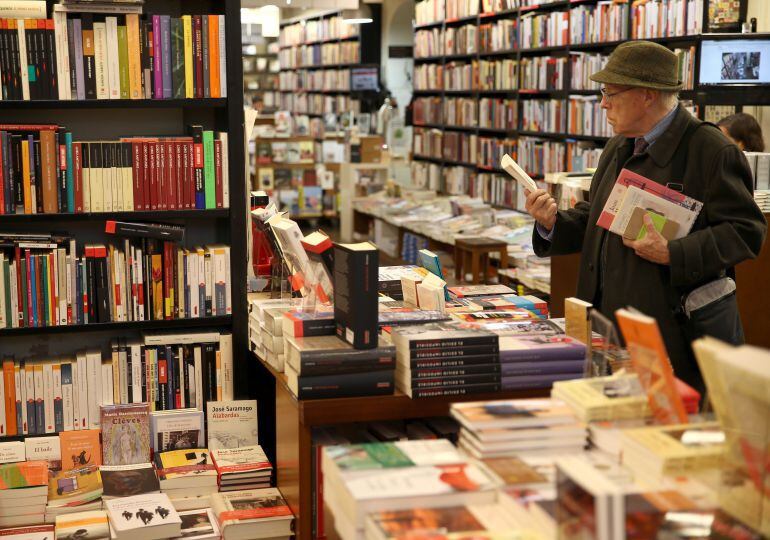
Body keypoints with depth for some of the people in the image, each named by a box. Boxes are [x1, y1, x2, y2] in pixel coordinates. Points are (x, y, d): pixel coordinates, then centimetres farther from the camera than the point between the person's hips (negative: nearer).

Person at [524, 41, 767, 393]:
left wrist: (671, 254, -24)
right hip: (612, 321, 7)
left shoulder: (712, 150, -12)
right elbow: (596, 219, 19)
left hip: (682, 327, -7)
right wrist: (553, 222, -1)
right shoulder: (618, 149, 14)